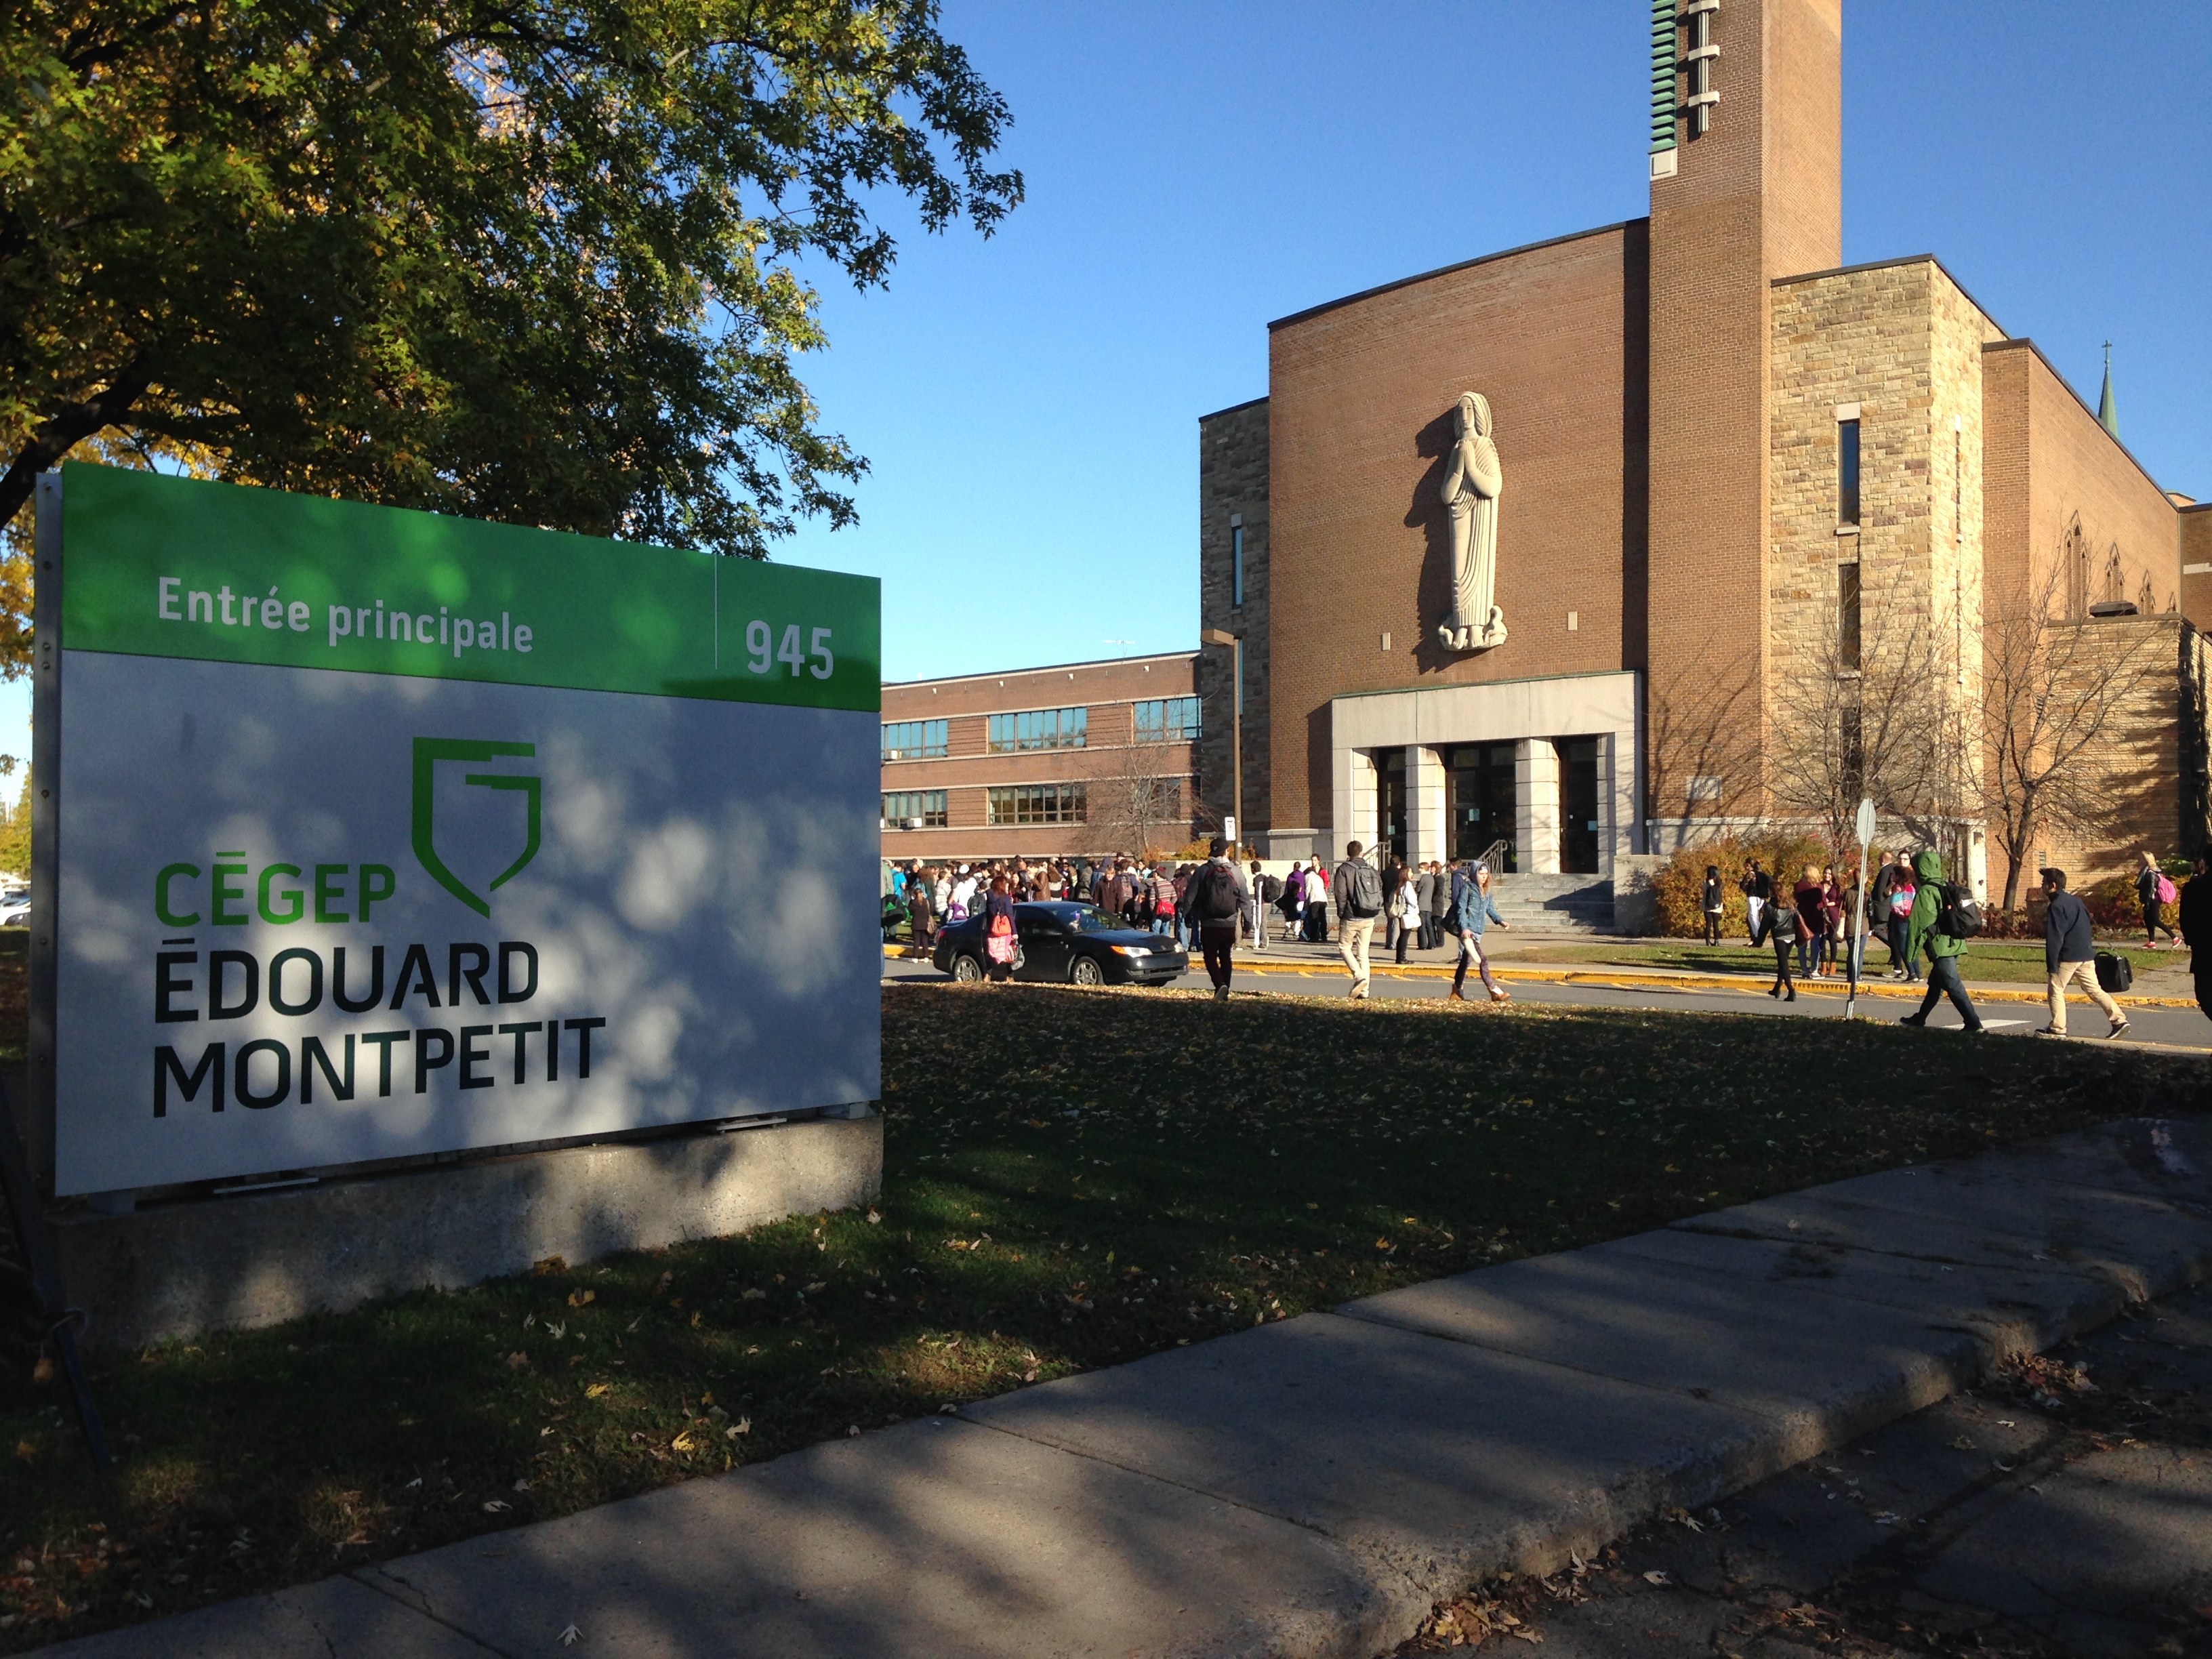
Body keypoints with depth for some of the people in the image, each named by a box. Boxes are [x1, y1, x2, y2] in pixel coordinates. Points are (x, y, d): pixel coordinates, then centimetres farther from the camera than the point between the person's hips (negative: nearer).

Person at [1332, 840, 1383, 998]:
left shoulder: (1344, 869, -7)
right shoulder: (1372, 869, 8)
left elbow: (1341, 895, -10)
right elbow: (1380, 889, 10)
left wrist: (1341, 914, -2)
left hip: (1351, 918, -5)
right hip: (1369, 919, 5)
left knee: (1344, 947, 10)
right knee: (1363, 953, 10)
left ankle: (1359, 977, -11)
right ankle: (1363, 993, 7)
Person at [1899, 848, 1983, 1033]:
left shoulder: (1925, 892, -12)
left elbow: (1920, 924, -13)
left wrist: (1912, 953, -7)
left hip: (1941, 947, -9)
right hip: (1954, 944, 9)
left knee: (1953, 986, -10)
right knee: (1935, 983, 19)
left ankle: (1973, 1023, -15)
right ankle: (1919, 1019, 32)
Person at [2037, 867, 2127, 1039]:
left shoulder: (2056, 906, -12)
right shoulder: (2075, 901, 16)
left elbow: (2054, 939, -16)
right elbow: (2088, 925, 22)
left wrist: (2051, 965, -15)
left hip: (2068, 956, -9)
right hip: (2086, 955, 9)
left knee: (2056, 990, 2)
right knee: (2094, 989, 11)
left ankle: (2057, 1029, 3)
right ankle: (2119, 1020, 2)